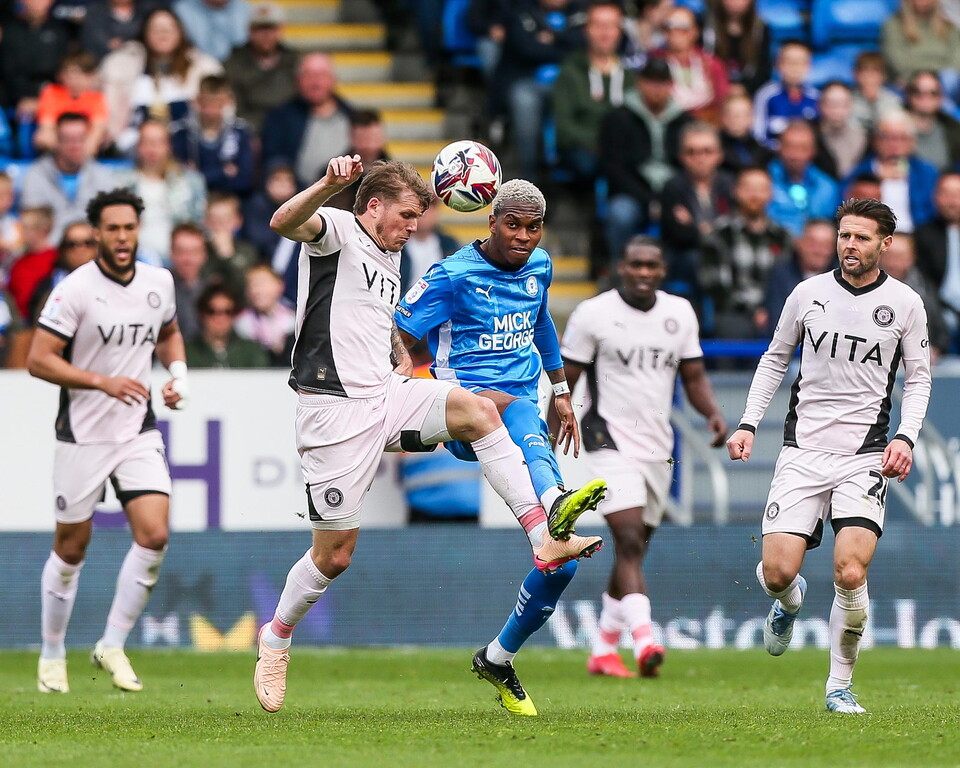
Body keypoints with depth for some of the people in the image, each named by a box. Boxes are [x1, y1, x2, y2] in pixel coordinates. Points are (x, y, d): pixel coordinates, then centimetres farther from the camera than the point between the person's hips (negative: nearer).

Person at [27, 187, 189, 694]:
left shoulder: (159, 283, 3)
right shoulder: (75, 289, -13)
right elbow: (38, 360, -14)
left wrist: (178, 375, 4)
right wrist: (102, 381, -22)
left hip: (139, 432, 4)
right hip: (82, 436, -4)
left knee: (154, 536, -13)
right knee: (71, 548, 5)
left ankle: (112, 646, 1)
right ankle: (52, 656, 22)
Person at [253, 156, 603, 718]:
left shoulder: (391, 258, 21)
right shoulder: (337, 232, -5)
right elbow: (285, 222, -28)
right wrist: (332, 183, -46)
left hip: (386, 396, 7)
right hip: (336, 410, -7)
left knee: (474, 408, -20)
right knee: (335, 554, -3)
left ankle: (544, 539, -25)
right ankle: (276, 639, 23)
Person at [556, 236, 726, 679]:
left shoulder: (680, 313, 8)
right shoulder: (593, 314, -6)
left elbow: (694, 376, 14)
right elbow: (564, 383, -2)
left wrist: (713, 412, -7)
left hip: (658, 447, 6)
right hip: (611, 440, -6)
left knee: (635, 550, 12)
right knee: (629, 543, -20)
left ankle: (603, 651, 23)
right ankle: (644, 641, -32)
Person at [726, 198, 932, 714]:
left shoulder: (904, 304, 2)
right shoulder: (808, 293, 4)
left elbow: (918, 378, 10)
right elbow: (775, 359, 16)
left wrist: (905, 437, -6)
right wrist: (748, 424, 8)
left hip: (865, 457, -1)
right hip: (803, 450, 1)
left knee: (850, 574, -17)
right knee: (776, 572, -10)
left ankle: (840, 686, 2)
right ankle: (790, 602, 29)